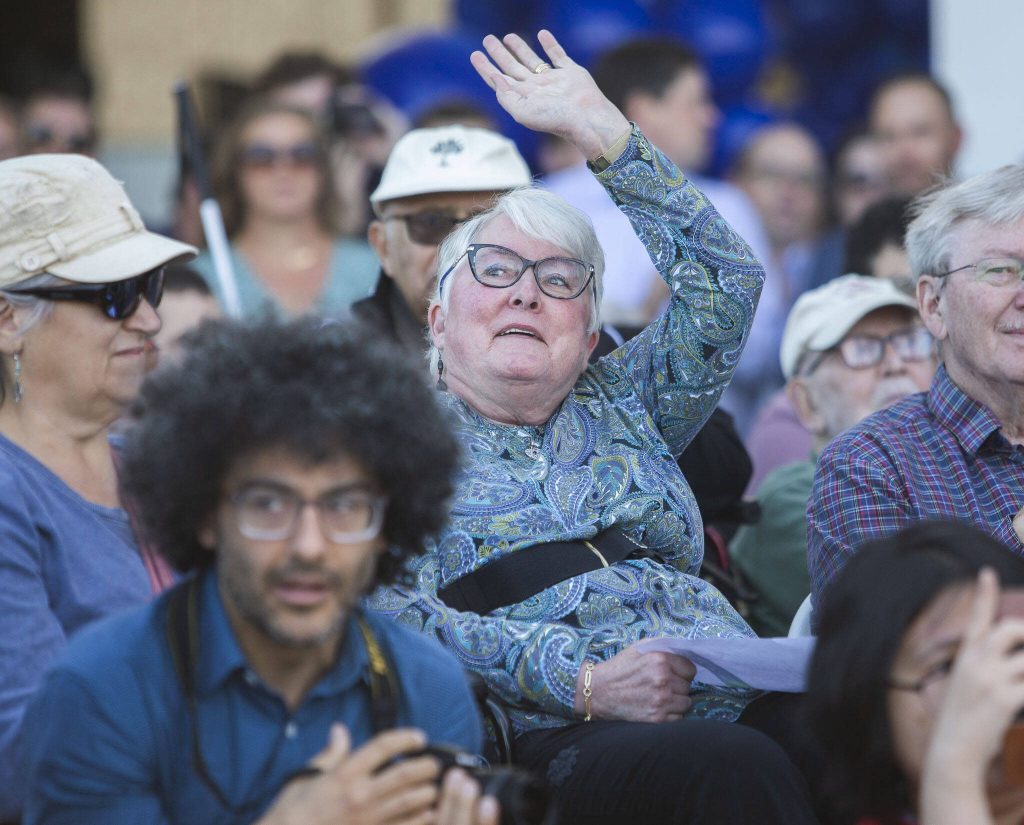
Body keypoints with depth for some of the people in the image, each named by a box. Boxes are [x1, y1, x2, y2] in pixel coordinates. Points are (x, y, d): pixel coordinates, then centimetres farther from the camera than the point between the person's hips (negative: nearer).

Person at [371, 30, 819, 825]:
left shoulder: (620, 405, 29)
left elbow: (726, 280, 20)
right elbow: (399, 617, -3)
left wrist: (600, 128, 17)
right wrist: (582, 683, -16)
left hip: (740, 703, 5)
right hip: (555, 741, -5)